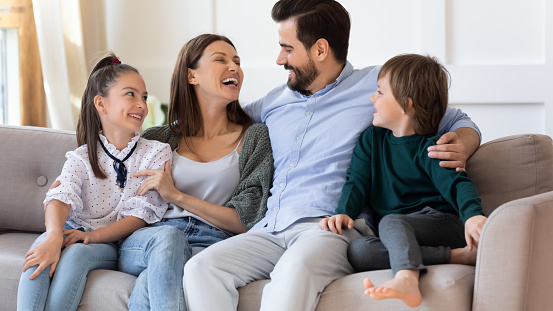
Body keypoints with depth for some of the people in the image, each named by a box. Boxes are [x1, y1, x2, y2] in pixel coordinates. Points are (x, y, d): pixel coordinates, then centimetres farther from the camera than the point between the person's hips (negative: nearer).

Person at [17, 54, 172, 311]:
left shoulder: (157, 153, 4)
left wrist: (91, 236, -18)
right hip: (75, 233, 2)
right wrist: (54, 236, -37)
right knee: (42, 249, -32)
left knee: (76, 254, -34)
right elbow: (62, 197, -13)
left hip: (113, 245, -2)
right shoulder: (81, 158, 8)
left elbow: (142, 215, -5)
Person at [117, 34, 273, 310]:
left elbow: (245, 222, 3)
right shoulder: (161, 138, 18)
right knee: (168, 235, -37)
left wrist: (177, 196, -3)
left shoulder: (255, 138, 11)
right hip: (143, 243, 2)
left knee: (148, 287, -36)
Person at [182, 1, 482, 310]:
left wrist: (460, 148, -9)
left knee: (294, 270, -41)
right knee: (200, 268, -25)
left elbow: (459, 122, 15)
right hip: (270, 231, 5)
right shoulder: (276, 101, 26)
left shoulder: (376, 85, 10)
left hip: (332, 227, -5)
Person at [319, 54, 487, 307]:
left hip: (440, 223, -6)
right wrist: (344, 212, -12)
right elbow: (358, 181, 10)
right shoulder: (371, 140, 16)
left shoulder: (429, 148, -2)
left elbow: (456, 183, -14)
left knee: (391, 222, -36)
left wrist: (473, 215, -35)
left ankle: (406, 280, -60)